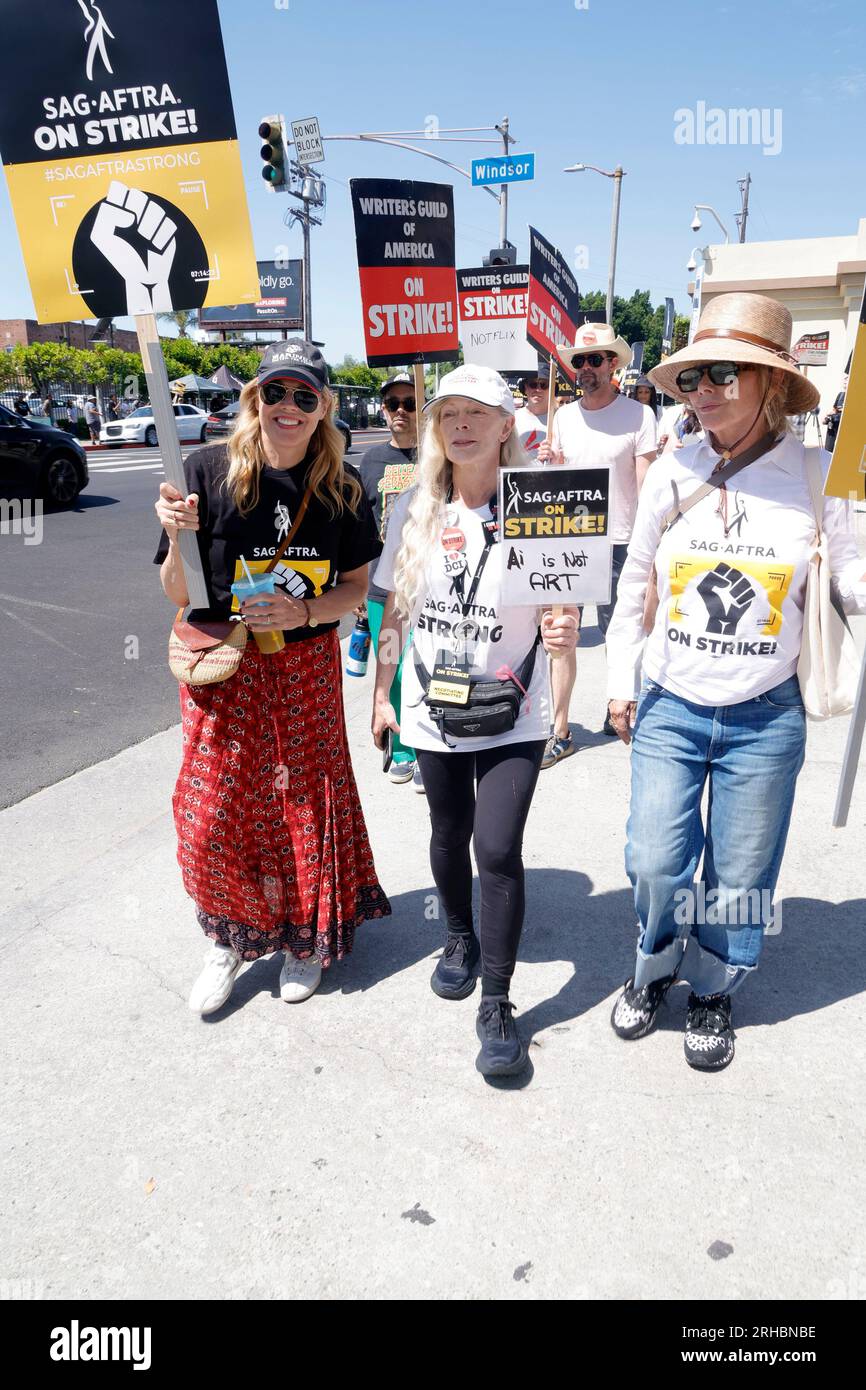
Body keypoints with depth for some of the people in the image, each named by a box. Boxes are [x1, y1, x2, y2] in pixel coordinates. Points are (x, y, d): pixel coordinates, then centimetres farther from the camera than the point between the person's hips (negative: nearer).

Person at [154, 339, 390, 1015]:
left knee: (307, 805, 9)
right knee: (212, 816, 2)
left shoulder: (342, 488, -5)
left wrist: (304, 612, -16)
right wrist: (176, 537, -24)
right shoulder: (211, 469, -10)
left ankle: (305, 936, 35)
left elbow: (357, 585, 3)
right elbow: (178, 594, -5)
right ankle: (231, 939, 30)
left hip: (308, 667, 1)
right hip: (224, 667, -1)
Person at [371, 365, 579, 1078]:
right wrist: (382, 693, 9)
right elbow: (395, 611, 7)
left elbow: (559, 614, -6)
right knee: (449, 838, 17)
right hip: (432, 710, 3)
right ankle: (461, 939, 46)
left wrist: (565, 632, -29)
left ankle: (497, 1003, 10)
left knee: (498, 848, -9)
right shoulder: (414, 510, -1)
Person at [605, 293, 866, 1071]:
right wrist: (621, 683, 8)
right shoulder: (673, 474, -1)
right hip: (668, 710, 1)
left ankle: (714, 993, 37)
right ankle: (656, 971, 34)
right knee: (656, 863, 3)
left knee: (740, 875, 11)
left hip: (764, 719, -1)